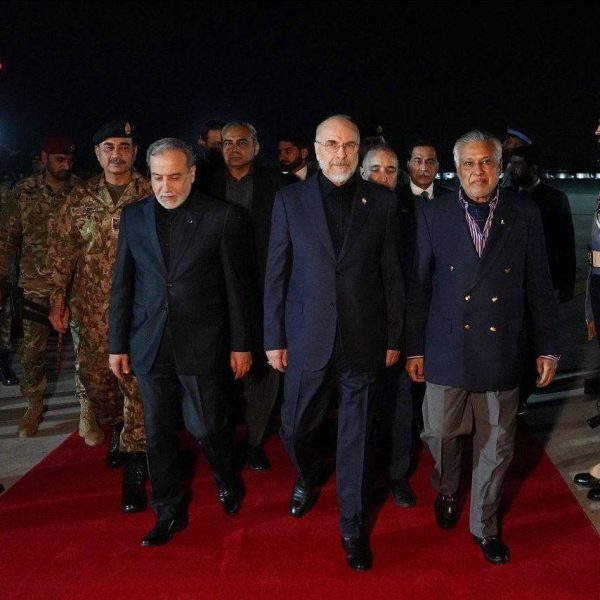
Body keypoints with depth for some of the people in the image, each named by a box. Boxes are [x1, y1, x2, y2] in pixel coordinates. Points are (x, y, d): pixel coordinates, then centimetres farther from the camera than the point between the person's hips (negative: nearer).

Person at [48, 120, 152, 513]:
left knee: (136, 386, -3)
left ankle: (134, 472, 7)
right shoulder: (80, 198, 6)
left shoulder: (152, 196, -3)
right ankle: (119, 429, 44)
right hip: (92, 310, 4)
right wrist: (58, 300, 7)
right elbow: (62, 251, 10)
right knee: (96, 380, 14)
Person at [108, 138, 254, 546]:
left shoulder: (223, 217, -5)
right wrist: (118, 344, 7)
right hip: (150, 344, 3)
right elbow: (122, 285, 8)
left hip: (201, 344, -3)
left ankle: (226, 480, 34)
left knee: (206, 425, 2)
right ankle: (169, 511, 27)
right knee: (159, 432, 10)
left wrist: (241, 345, -2)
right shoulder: (134, 217, 5)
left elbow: (237, 286, -2)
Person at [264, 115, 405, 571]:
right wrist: (274, 338, 0)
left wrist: (394, 338, 4)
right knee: (295, 428, 12)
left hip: (363, 340, 0)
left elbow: (392, 275, 4)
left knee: (356, 437, 8)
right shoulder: (291, 199, 1)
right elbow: (276, 274, 2)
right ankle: (309, 478, 46)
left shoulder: (381, 201, 1)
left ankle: (353, 526, 25)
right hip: (307, 338, 1)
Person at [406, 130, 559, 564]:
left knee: (497, 444, 10)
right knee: (440, 433, 7)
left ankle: (485, 525, 31)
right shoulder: (434, 215, 0)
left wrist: (548, 347, 3)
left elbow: (539, 286, 4)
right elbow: (419, 286, 2)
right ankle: (447, 492, 40)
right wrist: (414, 347, 2)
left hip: (501, 352, 1)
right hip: (447, 349, 0)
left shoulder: (525, 214, 1)